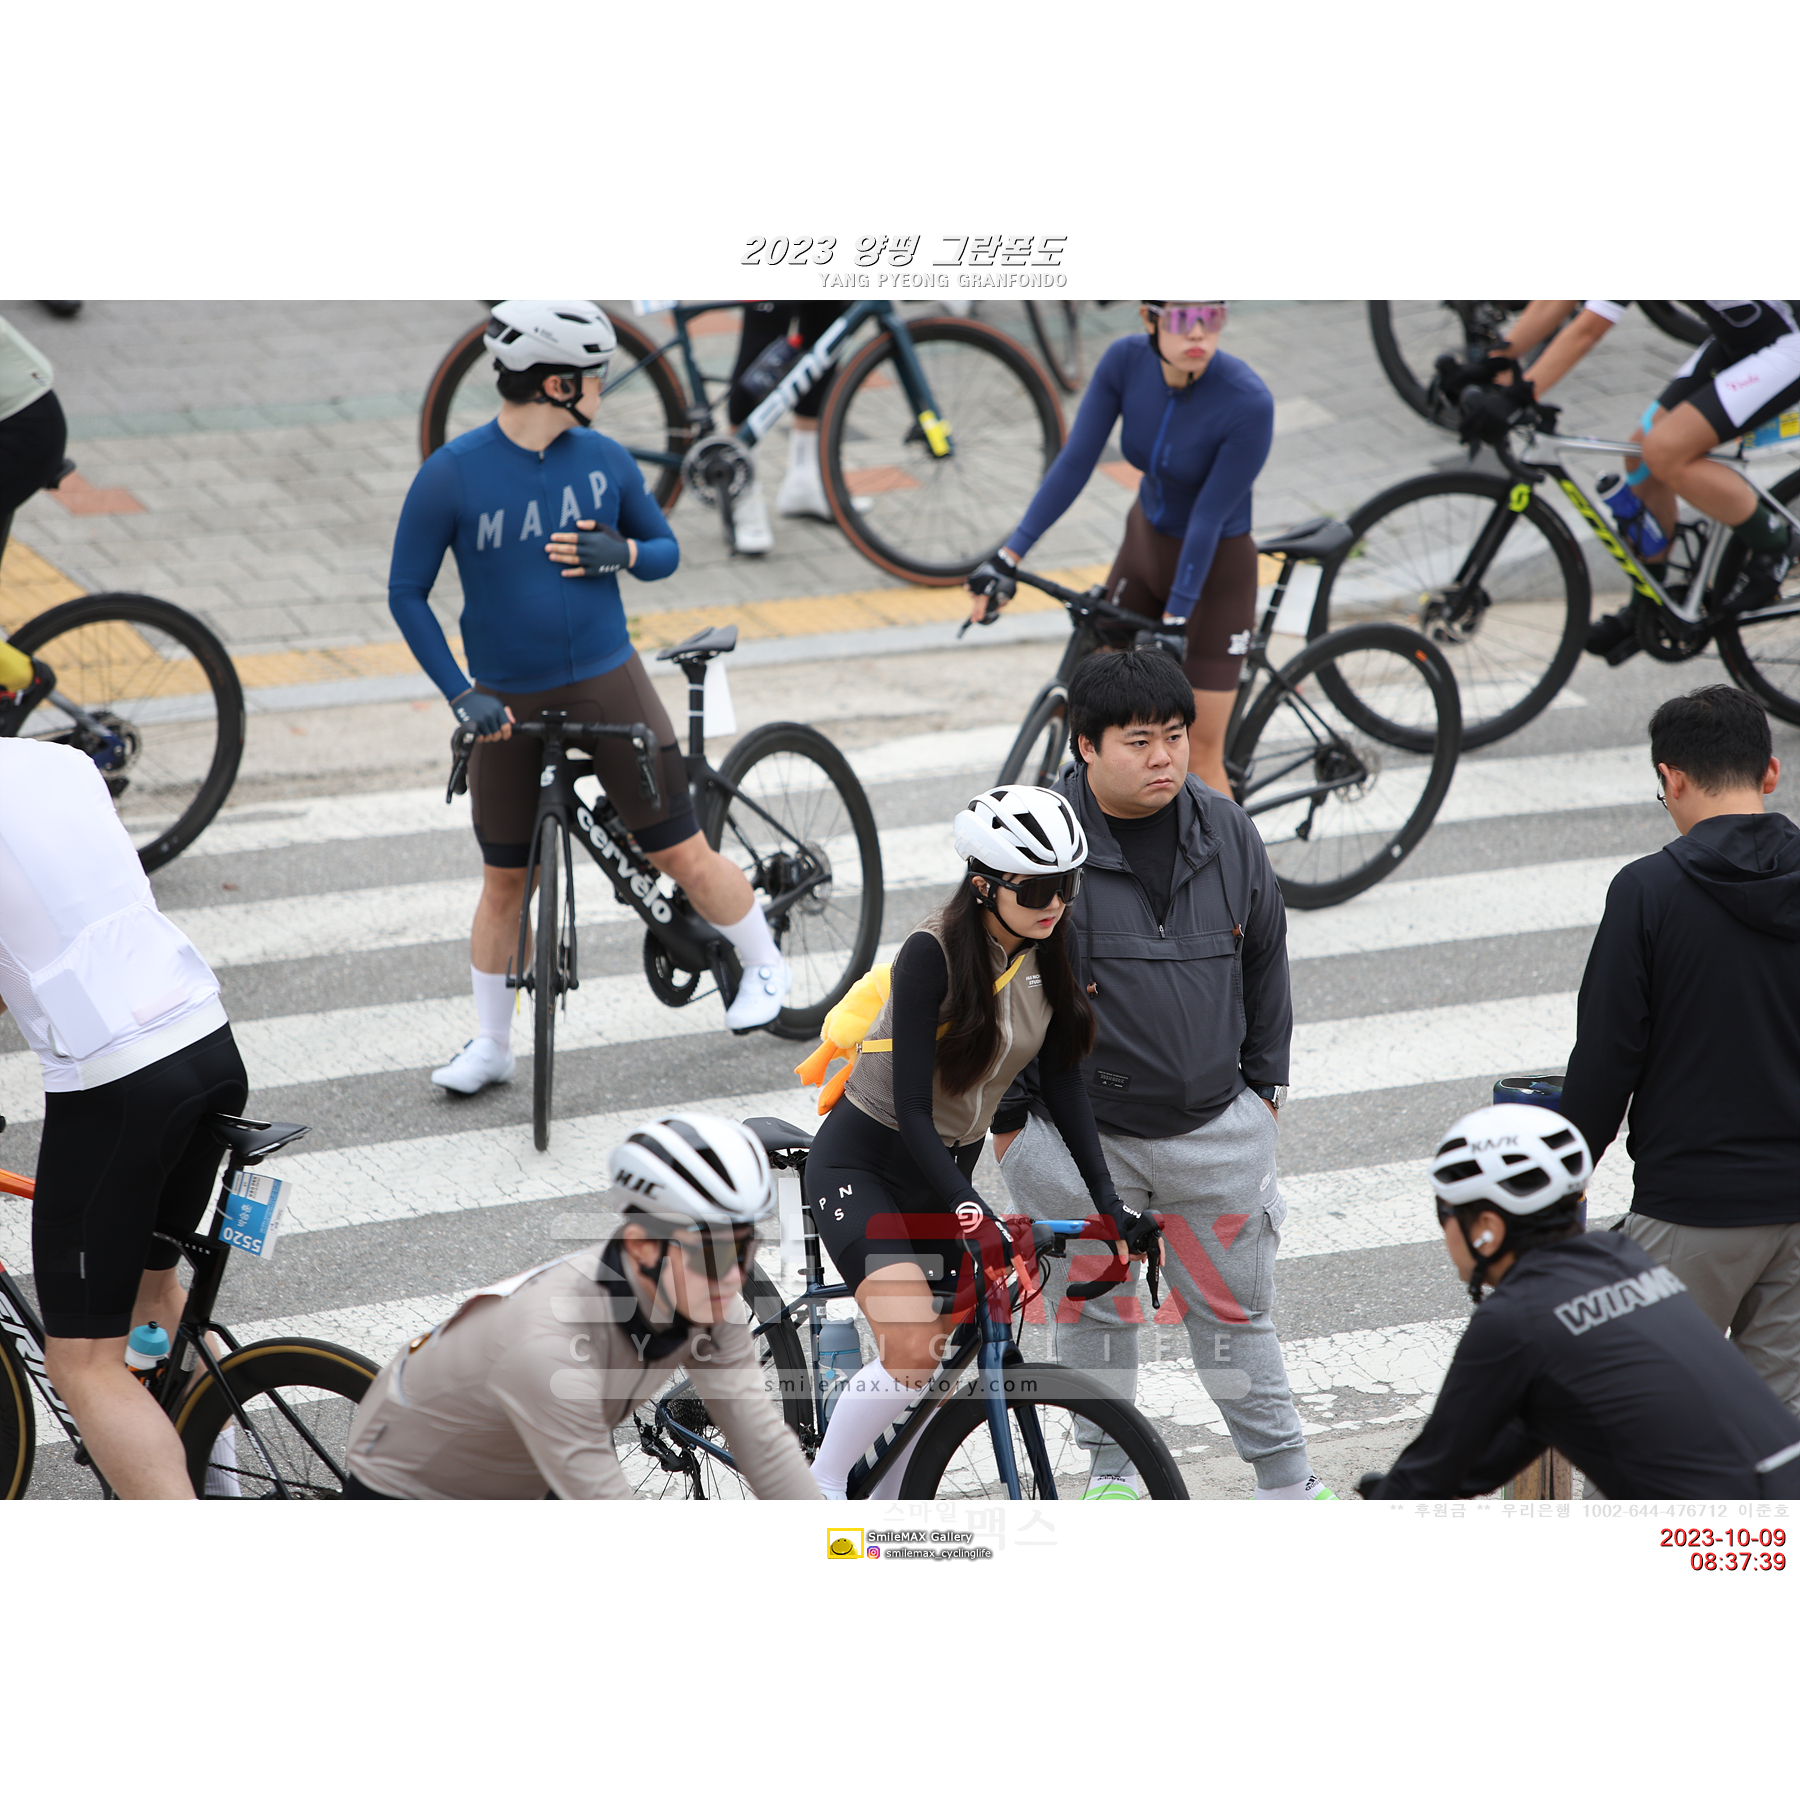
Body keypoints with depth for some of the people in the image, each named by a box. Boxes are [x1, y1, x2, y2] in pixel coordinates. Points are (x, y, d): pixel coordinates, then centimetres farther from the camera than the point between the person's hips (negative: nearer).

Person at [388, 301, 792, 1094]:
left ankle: (764, 965, 24)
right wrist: (461, 695, -11)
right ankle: (490, 1044, 24)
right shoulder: (452, 475, -11)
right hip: (506, 705, -1)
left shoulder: (603, 459, -2)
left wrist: (619, 552, -13)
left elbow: (665, 548, 11)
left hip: (607, 685, 1)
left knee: (683, 853, 0)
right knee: (504, 880, 8)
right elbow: (406, 593, -5)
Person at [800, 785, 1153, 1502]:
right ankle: (818, 1489, -3)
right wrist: (972, 1214, -35)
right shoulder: (933, 954, -24)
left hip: (947, 1166, 7)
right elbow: (911, 1110, -26)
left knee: (946, 1362, 4)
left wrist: (1107, 1199, -7)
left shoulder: (1053, 954, -5)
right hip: (863, 1164, -7)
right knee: (913, 1352, -23)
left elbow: (1063, 1081, 2)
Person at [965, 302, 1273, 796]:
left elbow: (1208, 519, -26)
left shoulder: (1249, 403, -30)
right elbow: (1075, 462, -14)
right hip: (1145, 543, 5)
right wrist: (1008, 556, -18)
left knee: (1199, 754, -1)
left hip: (1214, 569, -5)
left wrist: (1173, 624, -23)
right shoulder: (1126, 362, -17)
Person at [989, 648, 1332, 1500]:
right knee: (1093, 1309, 11)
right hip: (1079, 1134, -2)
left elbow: (1265, 958, 13)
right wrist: (1008, 1116, -2)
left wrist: (1265, 1085, 14)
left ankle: (1285, 1478, 23)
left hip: (1215, 1129, 2)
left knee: (1233, 1308, 11)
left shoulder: (1226, 832, 0)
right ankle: (1111, 1475, 29)